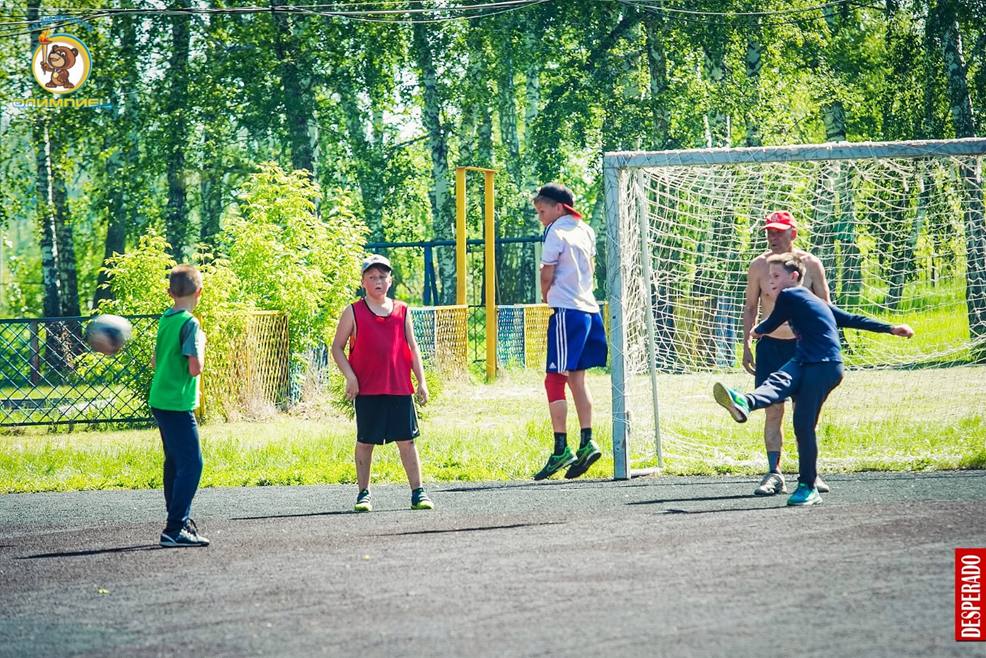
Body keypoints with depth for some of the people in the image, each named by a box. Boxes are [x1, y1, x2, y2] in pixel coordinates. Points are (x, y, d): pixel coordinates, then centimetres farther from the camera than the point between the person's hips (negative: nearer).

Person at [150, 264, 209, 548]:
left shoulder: (165, 320, 10)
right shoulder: (189, 323, -15)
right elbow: (196, 367, -20)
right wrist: (201, 342, -5)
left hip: (160, 401, 9)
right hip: (178, 404, -9)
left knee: (175, 463, 17)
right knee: (191, 464, -8)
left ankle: (181, 522, 24)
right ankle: (175, 530, -13)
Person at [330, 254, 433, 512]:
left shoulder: (401, 311, 10)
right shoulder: (354, 312, 2)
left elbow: (412, 348, 13)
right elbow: (337, 347, 4)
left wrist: (421, 381, 6)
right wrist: (350, 377, -8)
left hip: (400, 389, 2)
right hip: (366, 389, -2)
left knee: (407, 440, 1)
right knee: (365, 442, 4)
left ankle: (418, 493, 4)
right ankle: (363, 494, 12)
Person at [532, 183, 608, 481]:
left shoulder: (556, 232, -9)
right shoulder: (586, 231, 14)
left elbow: (547, 274, -8)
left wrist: (545, 296, 11)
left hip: (566, 311, -8)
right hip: (588, 308, 8)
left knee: (554, 380, -6)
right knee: (577, 378, 13)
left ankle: (561, 449, -11)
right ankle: (586, 443, 7)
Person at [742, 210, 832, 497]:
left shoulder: (810, 264, -3)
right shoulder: (759, 265, -1)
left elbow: (824, 306, 5)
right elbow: (750, 307, 8)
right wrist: (746, 345, 3)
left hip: (803, 344, 0)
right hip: (769, 345, 0)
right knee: (773, 411, -3)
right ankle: (774, 474, -1)